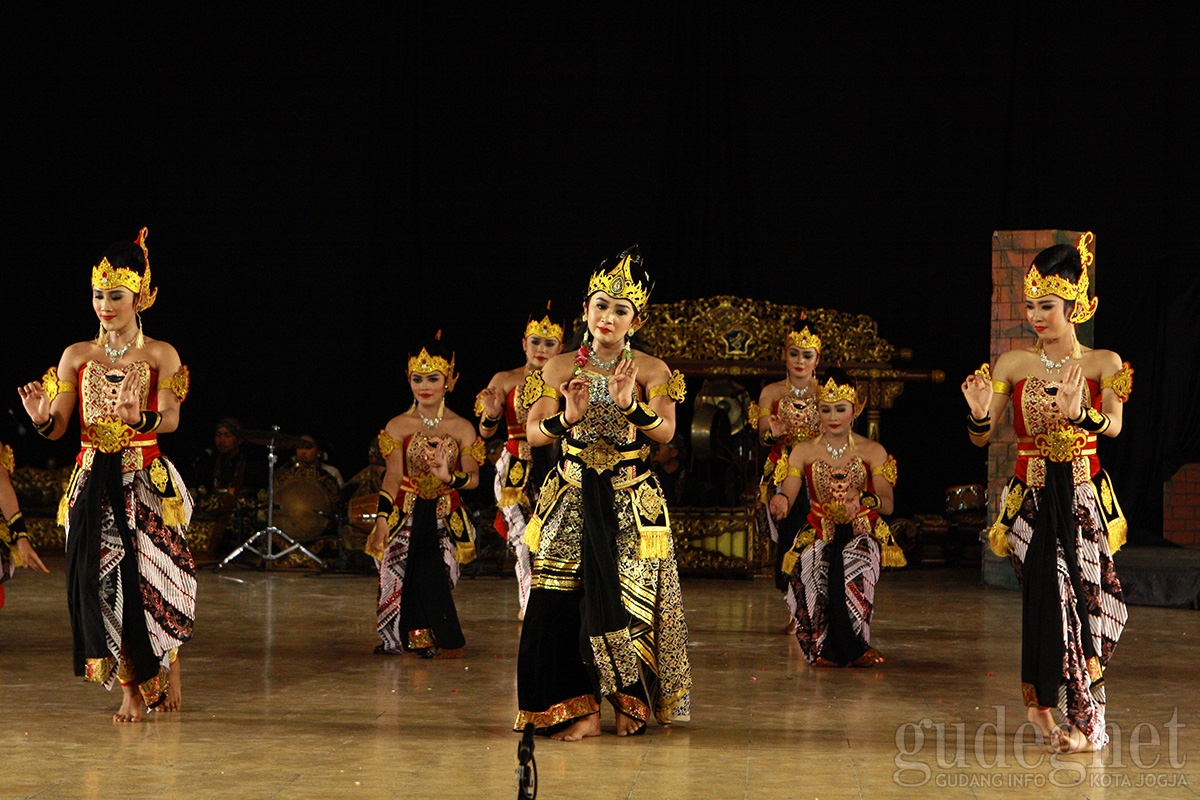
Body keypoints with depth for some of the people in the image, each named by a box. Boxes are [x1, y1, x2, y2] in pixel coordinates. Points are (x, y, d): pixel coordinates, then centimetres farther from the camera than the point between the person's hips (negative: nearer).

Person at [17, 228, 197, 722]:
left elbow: (171, 419, -12)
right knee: (100, 579, -3)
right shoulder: (76, 356, 9)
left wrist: (141, 419, -33)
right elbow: (58, 426, 4)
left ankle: (169, 665, 20)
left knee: (153, 579, -7)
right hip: (92, 482, 3)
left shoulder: (161, 356, 1)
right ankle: (131, 691, 8)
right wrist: (42, 418, -19)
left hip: (146, 482, -3)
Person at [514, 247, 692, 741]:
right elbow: (533, 433, 0)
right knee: (560, 601, -6)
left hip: (632, 504, -1)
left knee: (629, 598, -2)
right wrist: (568, 418, -19)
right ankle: (581, 709, 2)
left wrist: (630, 404, -26)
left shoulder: (651, 371, 1)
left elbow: (666, 432, -10)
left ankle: (630, 703, 14)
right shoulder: (559, 369, 5)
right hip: (571, 502, 1)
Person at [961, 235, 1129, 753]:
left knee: (1084, 598, -2)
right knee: (1052, 598, -8)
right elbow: (981, 438, -1)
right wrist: (979, 415, -24)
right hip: (1032, 499, 0)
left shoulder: (1103, 364, -1)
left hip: (1083, 500, 0)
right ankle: (1082, 717, 5)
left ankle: (1043, 705, 17)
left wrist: (1081, 413, -39)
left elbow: (1114, 426, -18)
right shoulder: (1013, 364, 3)